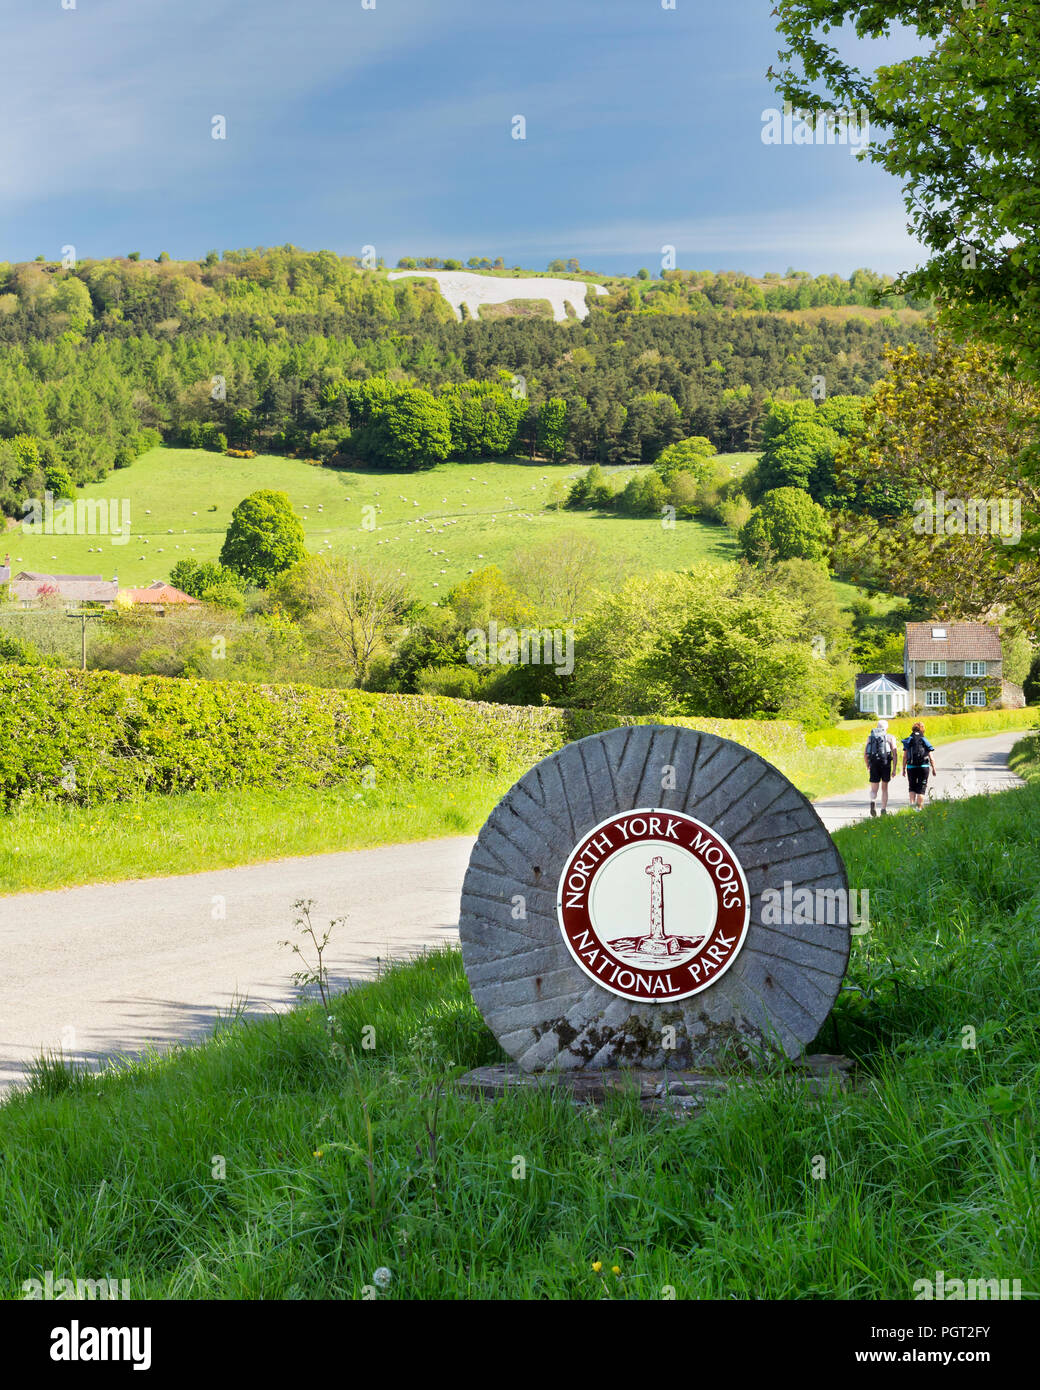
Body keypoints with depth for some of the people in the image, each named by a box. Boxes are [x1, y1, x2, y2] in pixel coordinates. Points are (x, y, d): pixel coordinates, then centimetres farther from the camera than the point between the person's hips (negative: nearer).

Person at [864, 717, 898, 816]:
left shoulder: (870, 737, 12)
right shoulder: (890, 737, 6)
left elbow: (865, 754, 8)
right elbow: (895, 753, -3)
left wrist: (868, 767, 20)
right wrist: (894, 769, -2)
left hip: (874, 764, 1)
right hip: (886, 764, -1)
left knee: (874, 789, 4)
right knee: (884, 788, 16)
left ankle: (872, 801, -28)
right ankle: (884, 810, 14)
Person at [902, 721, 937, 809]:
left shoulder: (908, 741, 2)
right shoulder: (925, 741, 0)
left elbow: (905, 757, 0)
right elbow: (931, 758, 0)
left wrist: (904, 769, 5)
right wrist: (933, 769, 8)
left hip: (911, 767, 1)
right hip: (924, 767, -1)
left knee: (912, 787, 15)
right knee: (921, 788, 7)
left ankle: (912, 801, -5)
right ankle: (919, 807, 4)